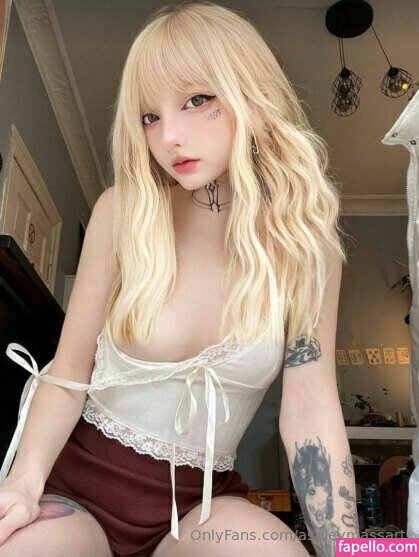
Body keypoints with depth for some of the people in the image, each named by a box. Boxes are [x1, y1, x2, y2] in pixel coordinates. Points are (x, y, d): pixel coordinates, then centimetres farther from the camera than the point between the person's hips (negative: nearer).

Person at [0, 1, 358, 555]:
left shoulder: (304, 241, -9)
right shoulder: (122, 213, -10)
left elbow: (309, 405, -11)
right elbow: (71, 368, -7)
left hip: (202, 499, 1)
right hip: (77, 476, 0)